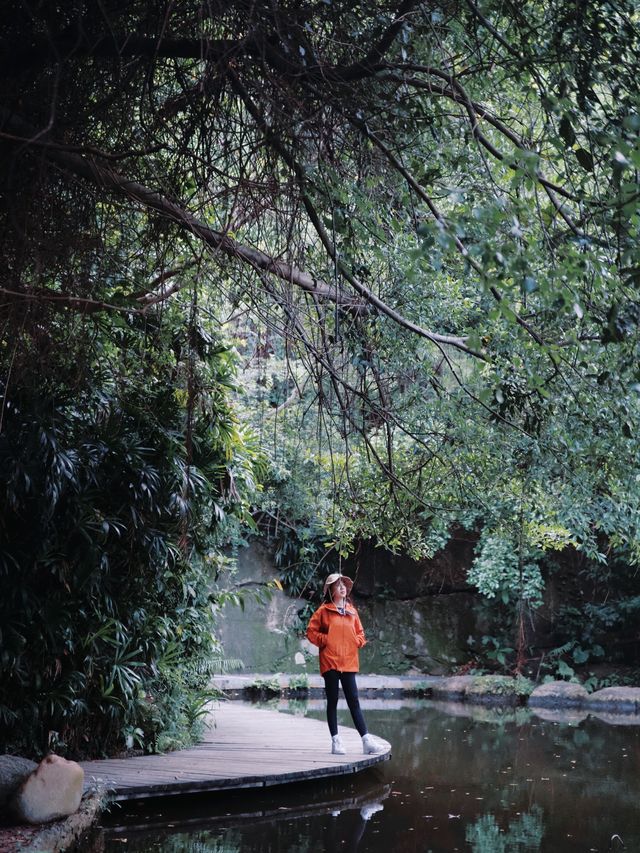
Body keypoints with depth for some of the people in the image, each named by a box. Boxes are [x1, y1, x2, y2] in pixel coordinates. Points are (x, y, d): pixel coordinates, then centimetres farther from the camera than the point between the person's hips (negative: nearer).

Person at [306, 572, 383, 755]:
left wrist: (358, 642, 2)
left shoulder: (352, 611, 12)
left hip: (349, 662, 3)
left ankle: (366, 739, -3)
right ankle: (335, 740, 8)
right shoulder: (324, 610, 0)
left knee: (354, 701, 1)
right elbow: (311, 631, 1)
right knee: (332, 701, 3)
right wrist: (325, 640, -9)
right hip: (330, 662, -3)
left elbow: (360, 633, 21)